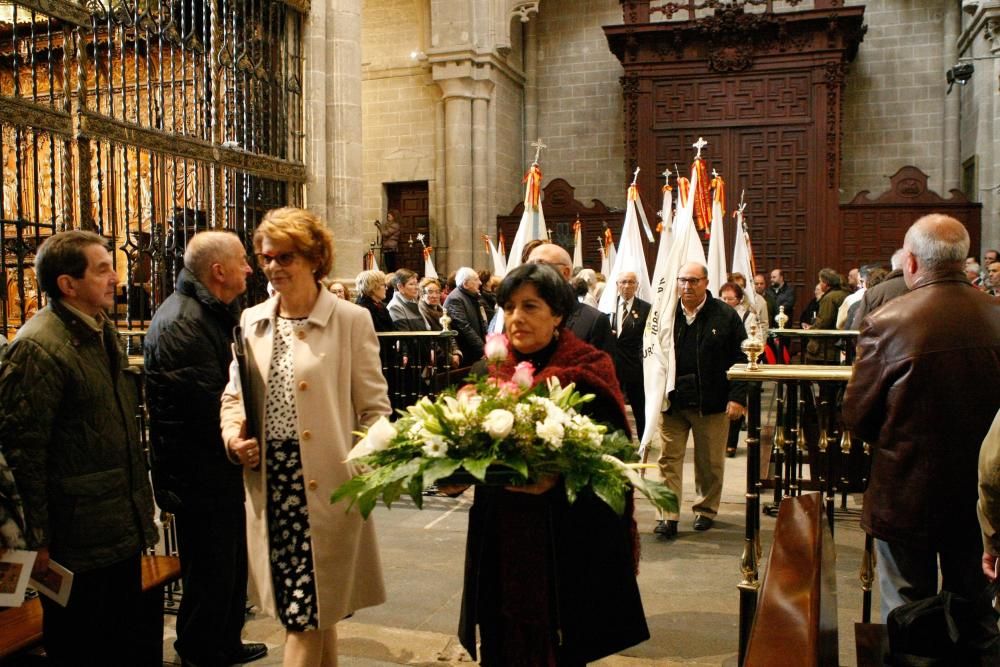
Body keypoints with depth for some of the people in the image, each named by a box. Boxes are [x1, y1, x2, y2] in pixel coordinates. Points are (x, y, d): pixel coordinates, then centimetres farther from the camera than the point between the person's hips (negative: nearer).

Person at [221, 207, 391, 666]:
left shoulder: (351, 320, -5)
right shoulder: (251, 321, 10)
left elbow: (374, 409, -4)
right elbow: (233, 395, 18)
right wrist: (233, 436, -1)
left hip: (325, 484, -4)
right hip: (269, 480, 5)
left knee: (305, 614, 0)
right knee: (314, 611, 15)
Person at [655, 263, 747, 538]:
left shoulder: (725, 316, -1)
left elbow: (741, 358, -1)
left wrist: (738, 397, -8)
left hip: (711, 403, -1)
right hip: (671, 402, 1)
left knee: (710, 461, 11)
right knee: (669, 459, 1)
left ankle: (706, 510, 27)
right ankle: (669, 515, 7)